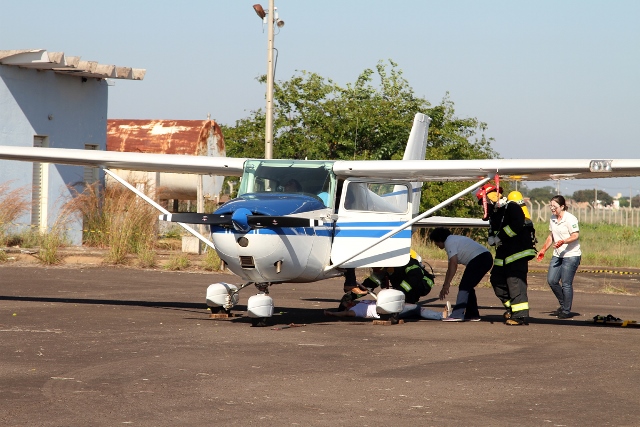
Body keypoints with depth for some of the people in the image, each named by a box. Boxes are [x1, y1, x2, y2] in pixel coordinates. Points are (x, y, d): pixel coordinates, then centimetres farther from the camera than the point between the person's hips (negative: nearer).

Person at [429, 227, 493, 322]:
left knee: (464, 286, -12)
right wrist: (445, 286, 27)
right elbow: (450, 267, 28)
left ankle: (457, 315, -18)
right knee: (468, 286, 17)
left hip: (479, 258, -11)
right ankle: (472, 314, 18)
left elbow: (453, 264, -17)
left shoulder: (449, 242, -6)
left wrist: (446, 284, -18)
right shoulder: (454, 240, 26)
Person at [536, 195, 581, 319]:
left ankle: (566, 311, 3)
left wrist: (563, 242, -31)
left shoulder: (570, 219, -12)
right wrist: (543, 250, 17)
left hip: (571, 255, -8)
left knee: (566, 283, -7)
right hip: (557, 255, 8)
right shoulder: (552, 219, 12)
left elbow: (576, 236, -17)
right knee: (551, 280, 1)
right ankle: (563, 304, 20)